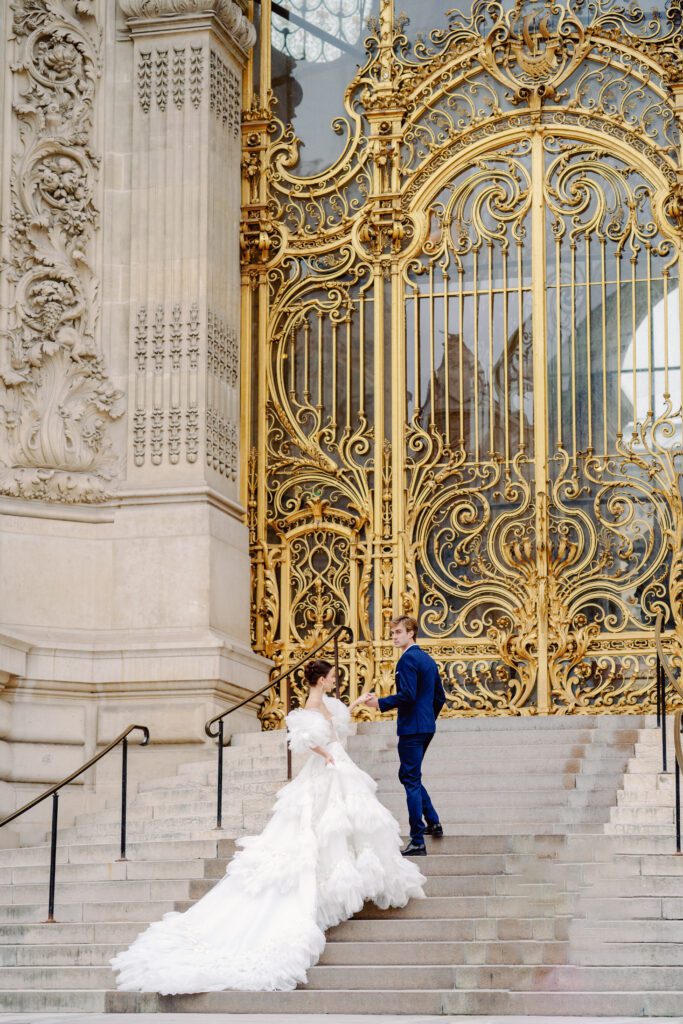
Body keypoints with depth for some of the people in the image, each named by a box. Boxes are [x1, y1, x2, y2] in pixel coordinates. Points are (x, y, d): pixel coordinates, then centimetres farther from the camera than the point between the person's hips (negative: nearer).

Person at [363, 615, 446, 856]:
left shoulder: (408, 659, -13)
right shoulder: (428, 660, 16)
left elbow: (407, 695, -23)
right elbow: (439, 697, 19)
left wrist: (380, 703, -17)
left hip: (411, 728, -10)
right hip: (427, 727, 10)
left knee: (411, 781, -6)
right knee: (410, 776, 23)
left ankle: (417, 842, -6)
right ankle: (433, 822, 23)